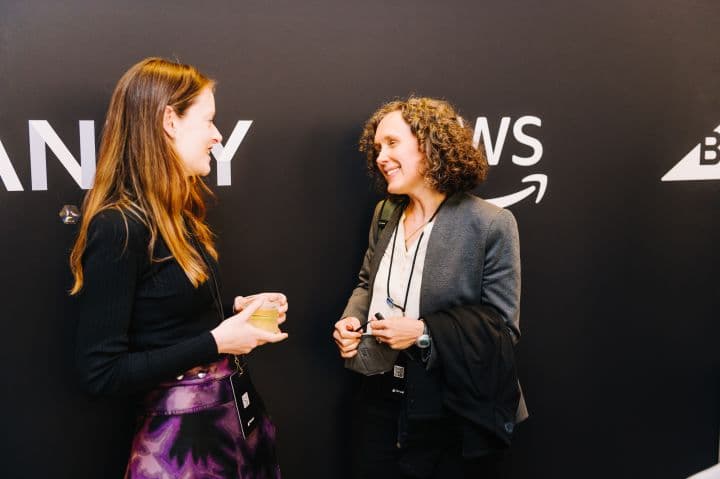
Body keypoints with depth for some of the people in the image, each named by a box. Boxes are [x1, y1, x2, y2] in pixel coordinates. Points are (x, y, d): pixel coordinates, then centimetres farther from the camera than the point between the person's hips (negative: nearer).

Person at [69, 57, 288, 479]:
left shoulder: (178, 215, 7)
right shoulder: (118, 227, -21)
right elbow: (101, 371, -21)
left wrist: (237, 311, 1)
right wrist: (216, 343, -20)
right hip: (180, 434, -8)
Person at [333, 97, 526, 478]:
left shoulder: (491, 224, -15)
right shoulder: (385, 213, 5)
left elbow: (502, 325, -14)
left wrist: (423, 332, -24)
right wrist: (350, 321, -5)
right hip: (381, 402, 6)